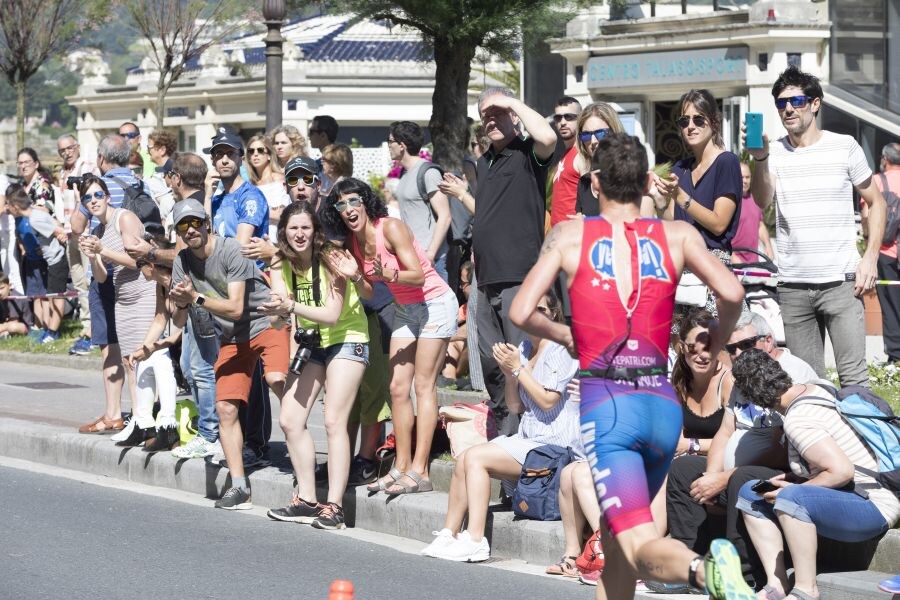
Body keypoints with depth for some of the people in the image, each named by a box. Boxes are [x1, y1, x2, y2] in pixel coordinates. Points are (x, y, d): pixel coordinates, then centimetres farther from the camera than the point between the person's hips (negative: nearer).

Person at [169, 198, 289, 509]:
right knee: (225, 408, -4)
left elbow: (235, 308, -21)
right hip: (232, 338, 6)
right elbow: (179, 322, 5)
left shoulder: (231, 250, -17)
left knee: (276, 379, -34)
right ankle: (239, 487, 0)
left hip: (268, 323, -6)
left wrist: (196, 297, -26)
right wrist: (181, 305, -17)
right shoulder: (183, 262, 3)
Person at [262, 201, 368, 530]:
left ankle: (334, 506, -17)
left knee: (334, 421, -16)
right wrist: (279, 310, -39)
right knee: (289, 419, 0)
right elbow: (280, 306, -15)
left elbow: (332, 315, -26)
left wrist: (292, 306, -39)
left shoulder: (330, 260, -19)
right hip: (310, 343, 7)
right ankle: (307, 500, 8)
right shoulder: (282, 265, -2)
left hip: (346, 340, -7)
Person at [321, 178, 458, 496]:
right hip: (405, 310, 8)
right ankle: (402, 467, 5)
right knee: (398, 387, 2)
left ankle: (419, 471, -15)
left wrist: (387, 273, -44)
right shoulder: (353, 242, 1)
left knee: (423, 385, -12)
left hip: (435, 304, -8)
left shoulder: (391, 228, -21)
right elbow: (369, 294, 5)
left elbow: (418, 276, -27)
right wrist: (355, 276, -15)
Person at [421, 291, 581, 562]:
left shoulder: (560, 350, -10)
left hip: (554, 445, -9)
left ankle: (475, 540, -21)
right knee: (463, 460, -4)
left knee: (475, 457, -19)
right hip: (528, 438, 9)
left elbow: (548, 400, -19)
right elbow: (515, 406, 14)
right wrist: (509, 375, -4)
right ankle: (449, 534, -1)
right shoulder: (526, 348, 14)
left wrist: (518, 368, -15)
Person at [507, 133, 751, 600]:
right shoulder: (677, 235, 9)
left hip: (606, 405, -4)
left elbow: (521, 313, -1)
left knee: (639, 543, -12)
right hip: (663, 404, 4)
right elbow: (731, 294, -4)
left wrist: (562, 335, 20)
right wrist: (717, 341, 17)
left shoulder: (569, 235, 6)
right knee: (616, 534, 24)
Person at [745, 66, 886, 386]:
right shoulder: (774, 152, 6)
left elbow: (876, 202, 9)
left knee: (853, 377, -8)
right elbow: (762, 201, -11)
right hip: (792, 286, 2)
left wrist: (870, 257, -2)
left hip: (841, 281, -2)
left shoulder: (844, 147, 2)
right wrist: (760, 158, -28)